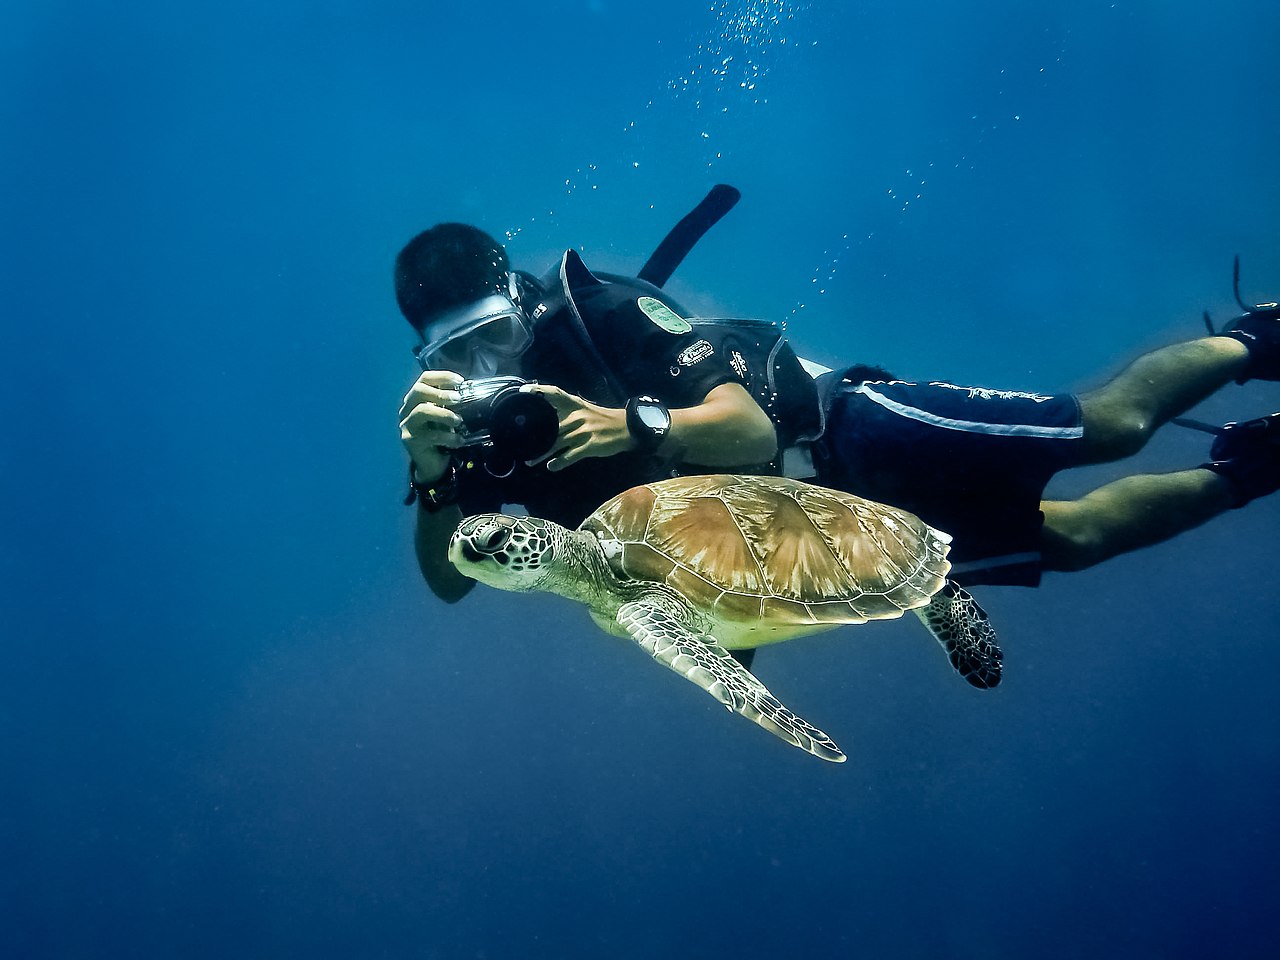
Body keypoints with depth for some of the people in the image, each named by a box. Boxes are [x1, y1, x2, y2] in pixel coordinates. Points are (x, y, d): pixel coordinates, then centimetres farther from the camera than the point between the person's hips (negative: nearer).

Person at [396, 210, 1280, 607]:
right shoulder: (480, 428, -4)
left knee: (1111, 425, -5)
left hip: (856, 441, -4)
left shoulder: (595, 310, -19)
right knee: (1074, 536, 7)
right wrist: (430, 470, -34)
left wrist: (630, 424, -45)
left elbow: (749, 430, -26)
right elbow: (447, 579, -15)